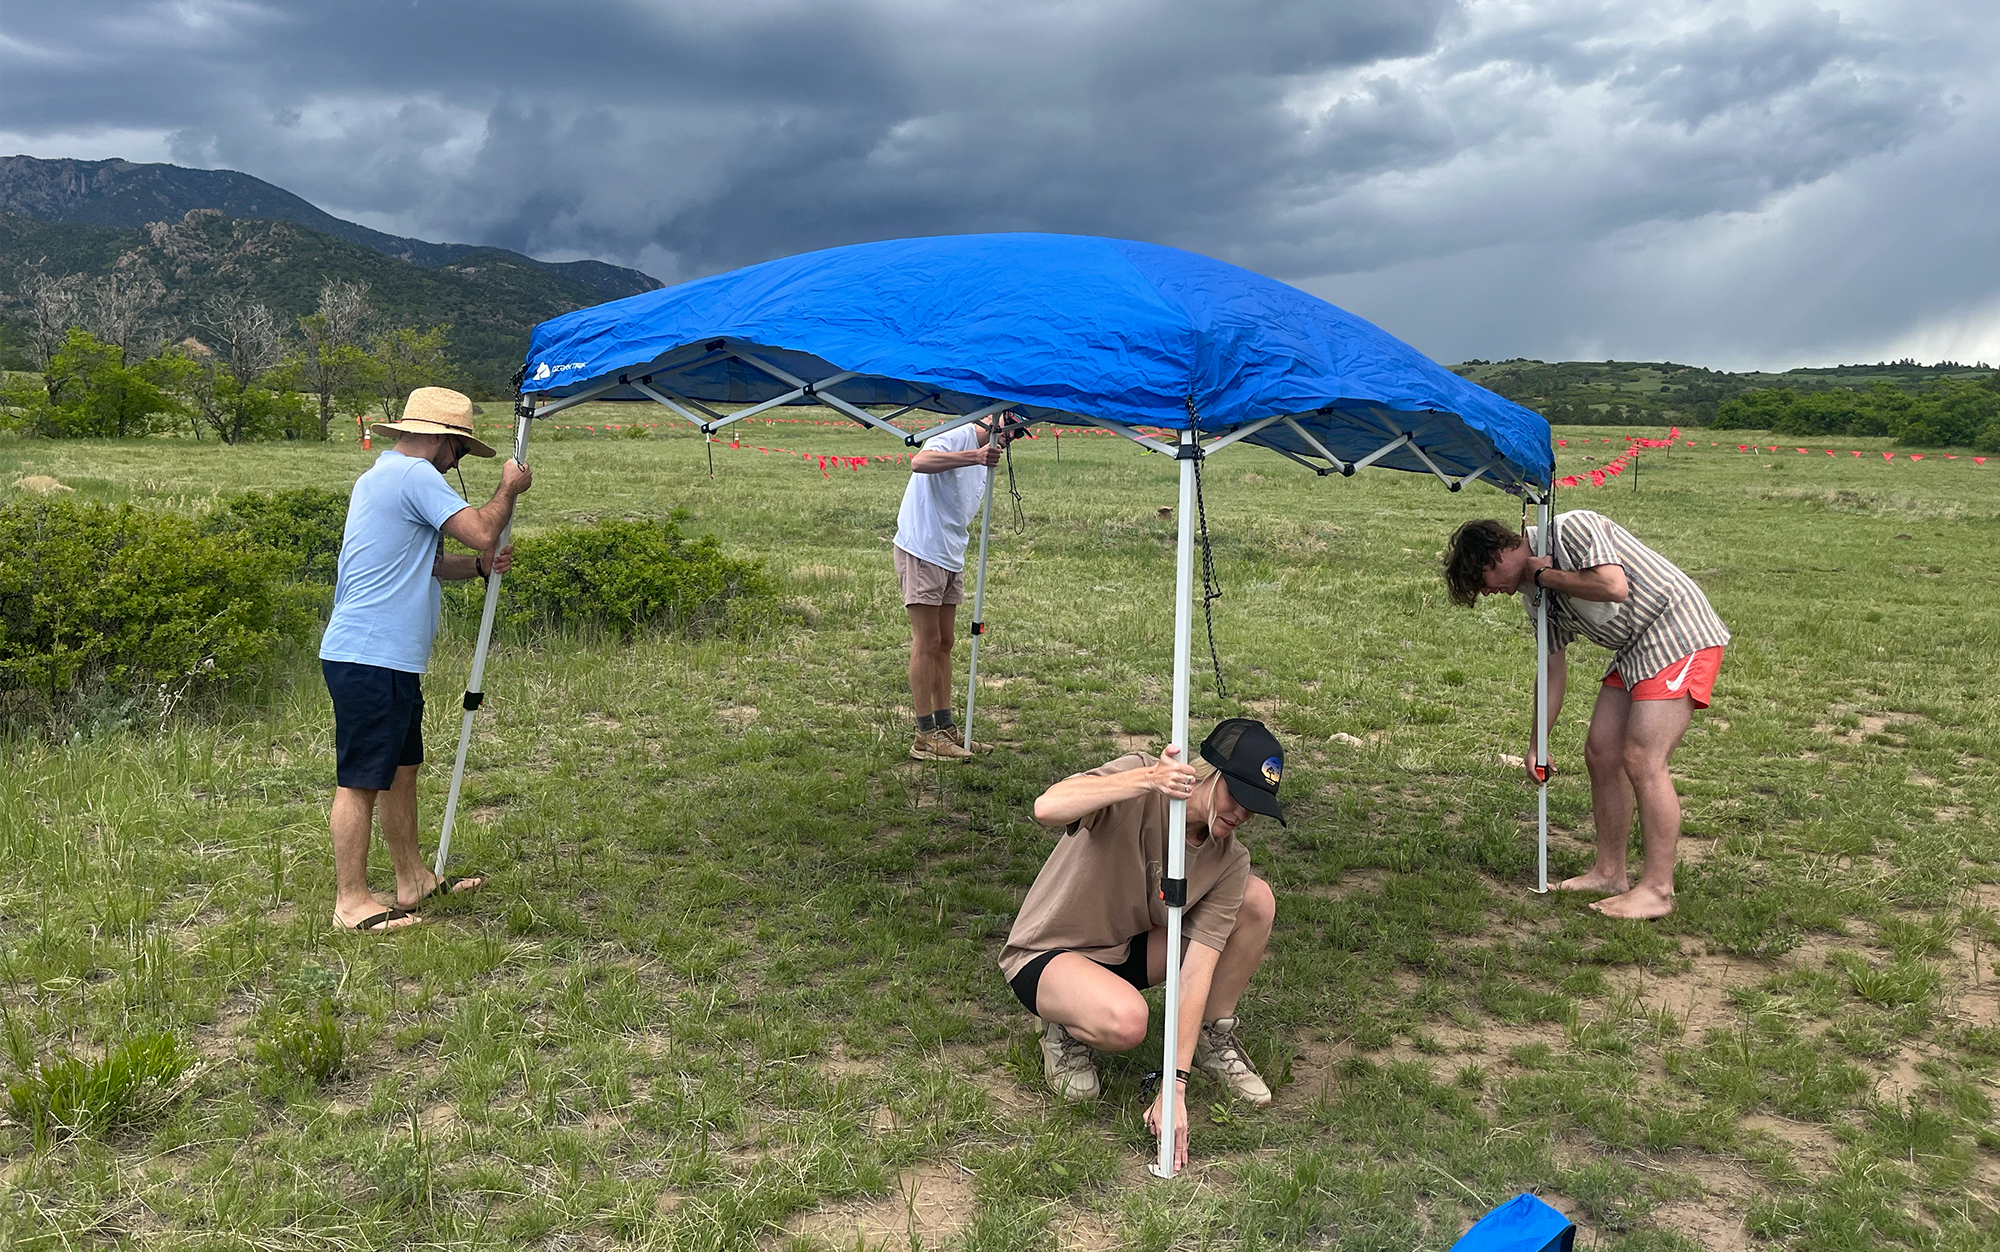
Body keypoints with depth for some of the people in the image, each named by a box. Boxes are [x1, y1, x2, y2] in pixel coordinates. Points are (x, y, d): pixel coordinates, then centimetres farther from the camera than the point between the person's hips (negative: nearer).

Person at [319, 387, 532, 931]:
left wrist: (480, 566, 5)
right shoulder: (415, 475, -13)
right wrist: (510, 488, -3)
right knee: (362, 780, -4)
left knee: (402, 767, 18)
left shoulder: (382, 475, 21)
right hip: (370, 660, -11)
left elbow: (428, 563, 23)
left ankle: (413, 878, 29)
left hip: (389, 660, 11)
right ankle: (351, 901, 3)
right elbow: (480, 530, -21)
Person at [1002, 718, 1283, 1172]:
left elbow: (1198, 969, -19)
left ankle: (1214, 1037, 5)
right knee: (1125, 1021, -40)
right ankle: (1066, 1031, -2)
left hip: (1129, 949, 5)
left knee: (1257, 898, -13)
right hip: (1048, 953, -5)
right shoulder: (1136, 782, -24)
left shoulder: (1229, 861, -12)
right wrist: (1146, 780, -54)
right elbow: (1047, 808, -43)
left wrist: (1174, 1087, -26)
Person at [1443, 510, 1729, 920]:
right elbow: (1554, 673, 14)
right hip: (1634, 652, 9)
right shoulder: (1536, 593, 9)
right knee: (1600, 753, 7)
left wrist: (1546, 575, -16)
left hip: (1678, 637, -9)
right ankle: (1609, 873, 17)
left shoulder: (1572, 528, -16)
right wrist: (1535, 747, 14)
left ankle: (1657, 890, -9)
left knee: (1642, 760, -14)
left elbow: (1614, 587, -31)